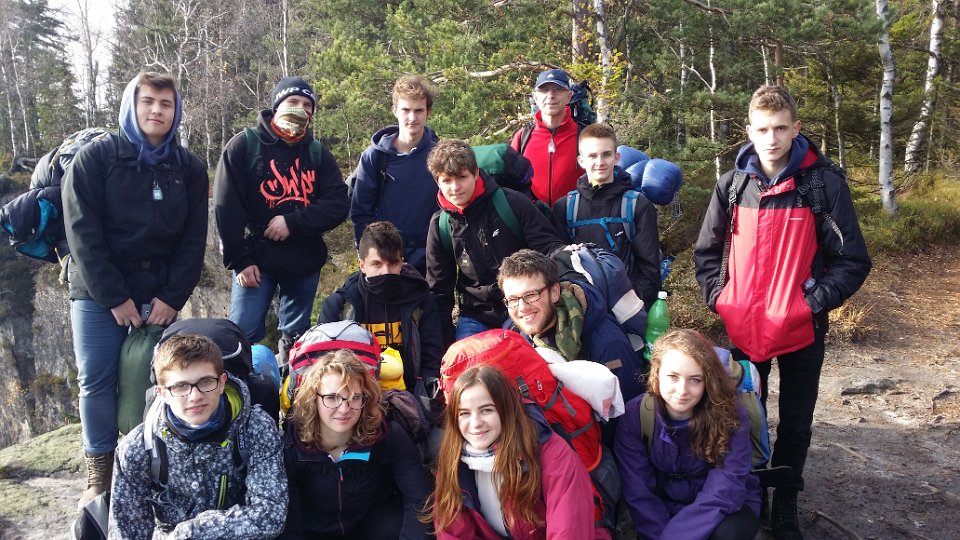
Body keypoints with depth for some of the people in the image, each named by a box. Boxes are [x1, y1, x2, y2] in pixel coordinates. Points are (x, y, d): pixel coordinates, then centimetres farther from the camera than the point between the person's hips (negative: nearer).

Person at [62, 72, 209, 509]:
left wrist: (172, 297, -8)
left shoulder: (189, 168, 4)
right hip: (98, 293, -1)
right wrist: (114, 296, -15)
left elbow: (194, 239, 2)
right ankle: (98, 476, 14)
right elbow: (82, 233, -9)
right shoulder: (96, 157, -4)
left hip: (159, 294, 2)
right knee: (96, 380, -1)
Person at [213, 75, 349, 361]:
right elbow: (226, 207, -6)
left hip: (305, 263, 3)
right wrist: (239, 260, -11)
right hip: (256, 260, -3)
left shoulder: (318, 153, 8)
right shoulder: (245, 145, -1)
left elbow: (338, 204, -4)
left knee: (296, 340, 12)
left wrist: (293, 222, -16)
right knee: (242, 336, -8)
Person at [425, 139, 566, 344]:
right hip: (476, 317, 3)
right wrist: (445, 344, 6)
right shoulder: (440, 225, 2)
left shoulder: (512, 203, -8)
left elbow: (548, 244, -3)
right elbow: (439, 290, 8)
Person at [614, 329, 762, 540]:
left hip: (726, 507, -1)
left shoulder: (731, 416, -20)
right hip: (665, 507, 1)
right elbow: (639, 493, -15)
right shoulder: (635, 415, -17)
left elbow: (723, 493, -24)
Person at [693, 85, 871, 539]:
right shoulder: (732, 184, 0)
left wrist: (815, 302, -15)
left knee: (795, 424, 12)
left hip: (801, 330, -2)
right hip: (743, 328, 3)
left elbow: (853, 260, -7)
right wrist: (717, 297, -2)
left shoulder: (824, 183, -9)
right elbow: (706, 251, 9)